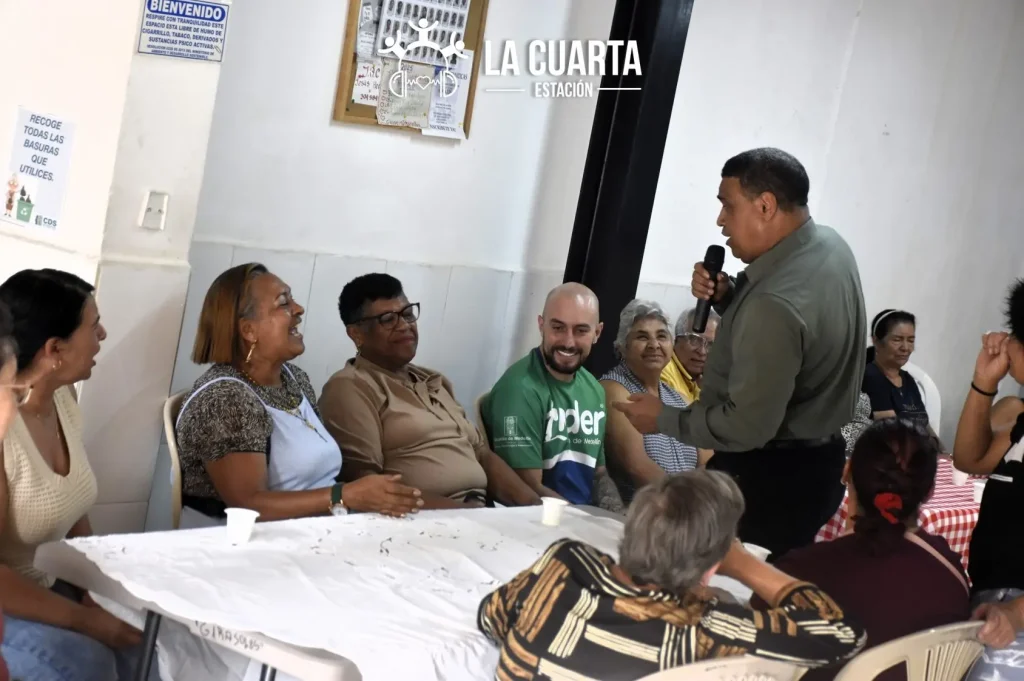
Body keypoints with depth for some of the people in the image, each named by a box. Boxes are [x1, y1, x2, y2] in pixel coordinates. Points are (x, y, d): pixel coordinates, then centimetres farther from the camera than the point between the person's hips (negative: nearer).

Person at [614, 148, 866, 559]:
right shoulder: (829, 244, 0)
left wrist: (663, 420, -12)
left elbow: (747, 427, -26)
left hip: (767, 480, -10)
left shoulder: (775, 303, -30)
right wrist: (727, 296, -1)